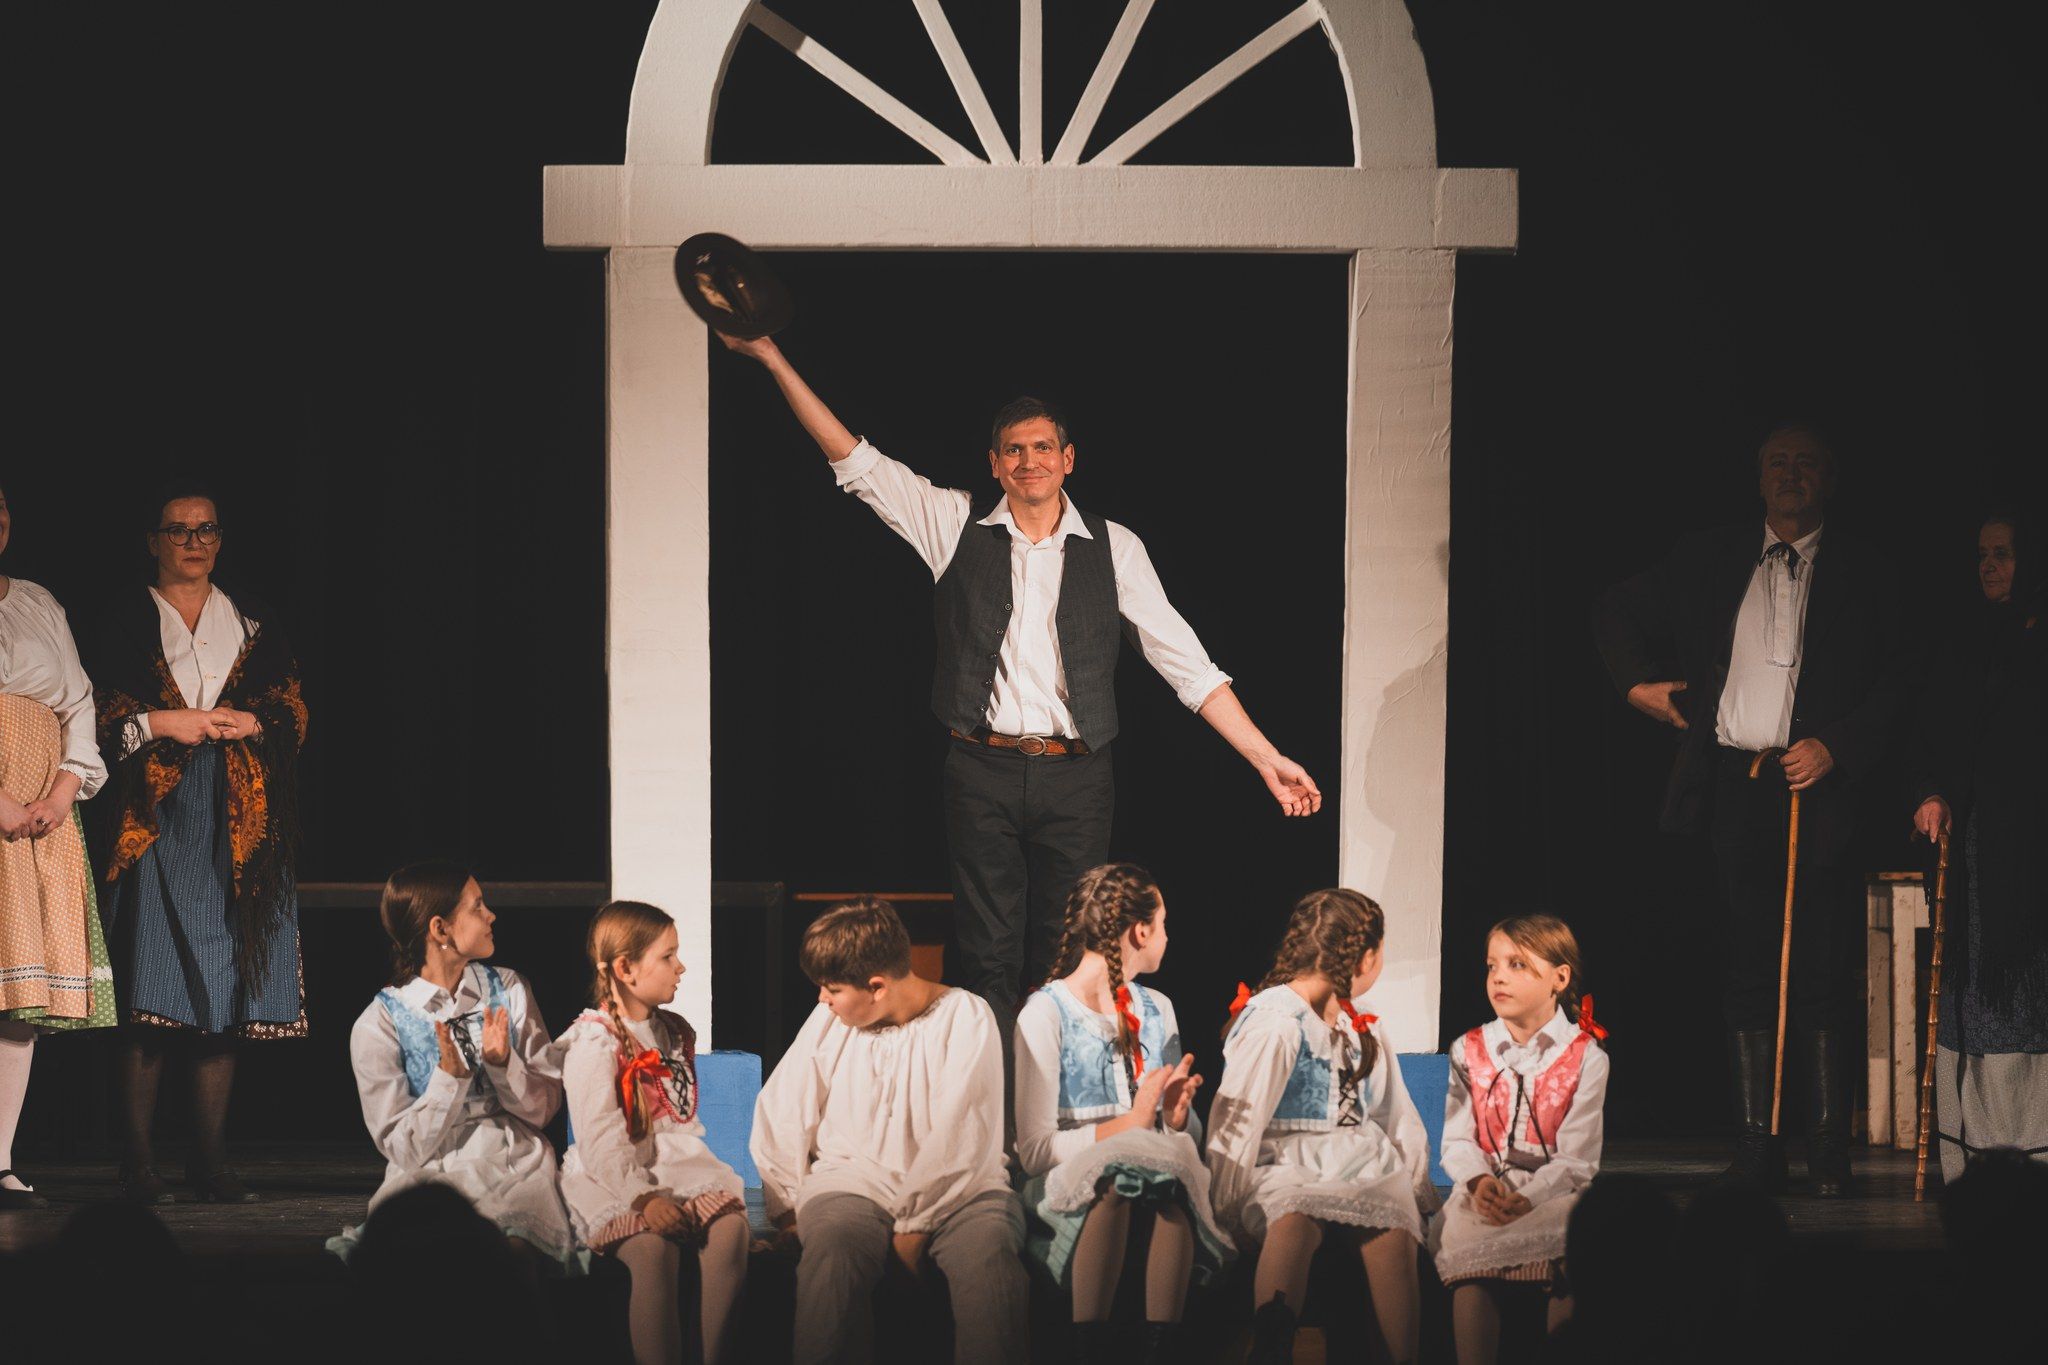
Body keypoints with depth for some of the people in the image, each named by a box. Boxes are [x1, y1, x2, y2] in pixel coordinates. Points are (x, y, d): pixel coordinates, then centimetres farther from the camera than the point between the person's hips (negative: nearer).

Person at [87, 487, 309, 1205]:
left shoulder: (252, 622, 18)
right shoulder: (127, 619, 9)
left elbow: (293, 709, 12)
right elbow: (99, 712, 1)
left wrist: (248, 722, -6)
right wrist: (165, 723, -11)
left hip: (237, 820, 3)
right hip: (154, 814, -3)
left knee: (224, 987, 0)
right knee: (150, 990, -10)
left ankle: (209, 1159, 3)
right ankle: (138, 1161, -9)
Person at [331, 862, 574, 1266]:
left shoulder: (508, 990, 8)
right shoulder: (378, 1026, -3)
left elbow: (545, 1107, 7)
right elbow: (404, 1148, -5)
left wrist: (502, 1063, -12)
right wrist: (450, 1078, -19)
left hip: (520, 1173, 3)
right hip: (433, 1180, -2)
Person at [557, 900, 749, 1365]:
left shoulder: (676, 1032, 17)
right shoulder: (593, 1043, -6)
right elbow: (599, 1140, -14)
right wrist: (643, 1197, -26)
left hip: (677, 1161, 6)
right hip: (613, 1179, -6)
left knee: (730, 1226, -24)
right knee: (653, 1249, -34)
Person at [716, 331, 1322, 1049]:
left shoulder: (1114, 549, 7)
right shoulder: (956, 525, 8)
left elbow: (1185, 661, 8)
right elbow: (856, 462, 7)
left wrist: (1265, 758, 3)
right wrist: (772, 357, 1)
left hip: (1075, 778, 0)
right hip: (983, 771, 0)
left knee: (1065, 961, 1)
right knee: (988, 960, -1)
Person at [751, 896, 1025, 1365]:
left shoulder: (966, 1019, -1)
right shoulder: (828, 1022, 11)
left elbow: (959, 1138, -9)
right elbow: (780, 1114, 12)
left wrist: (915, 1226, -14)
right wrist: (786, 1210, 1)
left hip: (957, 1192, -2)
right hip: (854, 1184, 2)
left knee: (989, 1256, -36)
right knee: (832, 1249, -35)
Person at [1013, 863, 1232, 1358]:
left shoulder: (1156, 1009, 19)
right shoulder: (1046, 1013, -1)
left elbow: (1190, 1133, 20)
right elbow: (1034, 1149, -9)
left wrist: (1178, 1116, -3)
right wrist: (1129, 1125, -15)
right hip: (1068, 1187, -4)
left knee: (1174, 1162, -32)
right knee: (1117, 1173, -38)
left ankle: (1163, 1347, -37)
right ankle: (1090, 1346, -34)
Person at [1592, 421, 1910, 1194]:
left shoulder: (1860, 572, 6)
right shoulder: (1711, 563, 13)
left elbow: (1897, 681, 1)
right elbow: (1617, 615, 25)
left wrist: (1835, 747, -10)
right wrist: (1637, 681, 9)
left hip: (1819, 788, -2)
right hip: (1733, 789, 2)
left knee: (1824, 977, -4)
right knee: (1745, 974, 3)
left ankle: (1829, 1152, -1)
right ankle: (1755, 1151, 5)